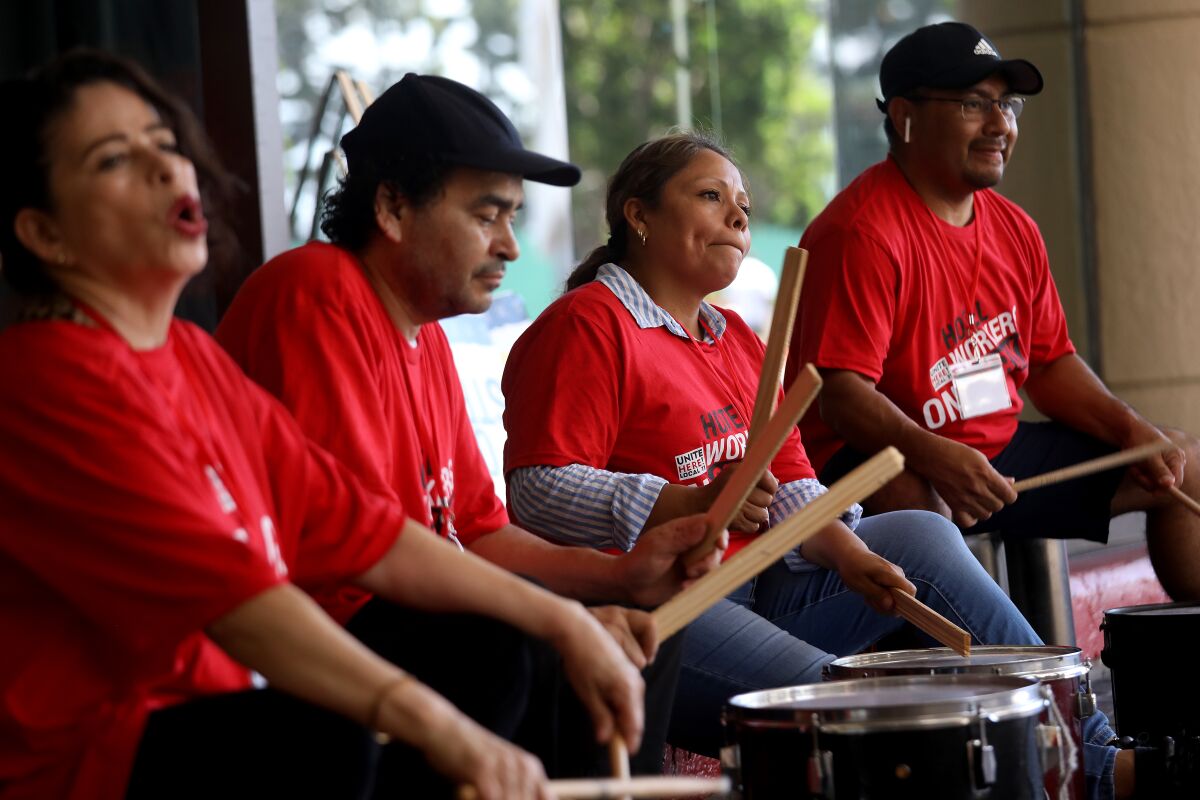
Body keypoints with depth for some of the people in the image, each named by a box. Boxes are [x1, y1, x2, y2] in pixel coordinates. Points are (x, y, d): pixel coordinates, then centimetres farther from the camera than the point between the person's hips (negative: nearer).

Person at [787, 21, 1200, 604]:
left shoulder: (1013, 229, 11)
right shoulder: (861, 232, -18)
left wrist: (1130, 428, 3)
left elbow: (1050, 361, 19)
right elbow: (839, 392, -25)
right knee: (915, 499, -43)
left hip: (1000, 454, 9)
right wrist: (935, 457, -39)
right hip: (886, 458, -9)